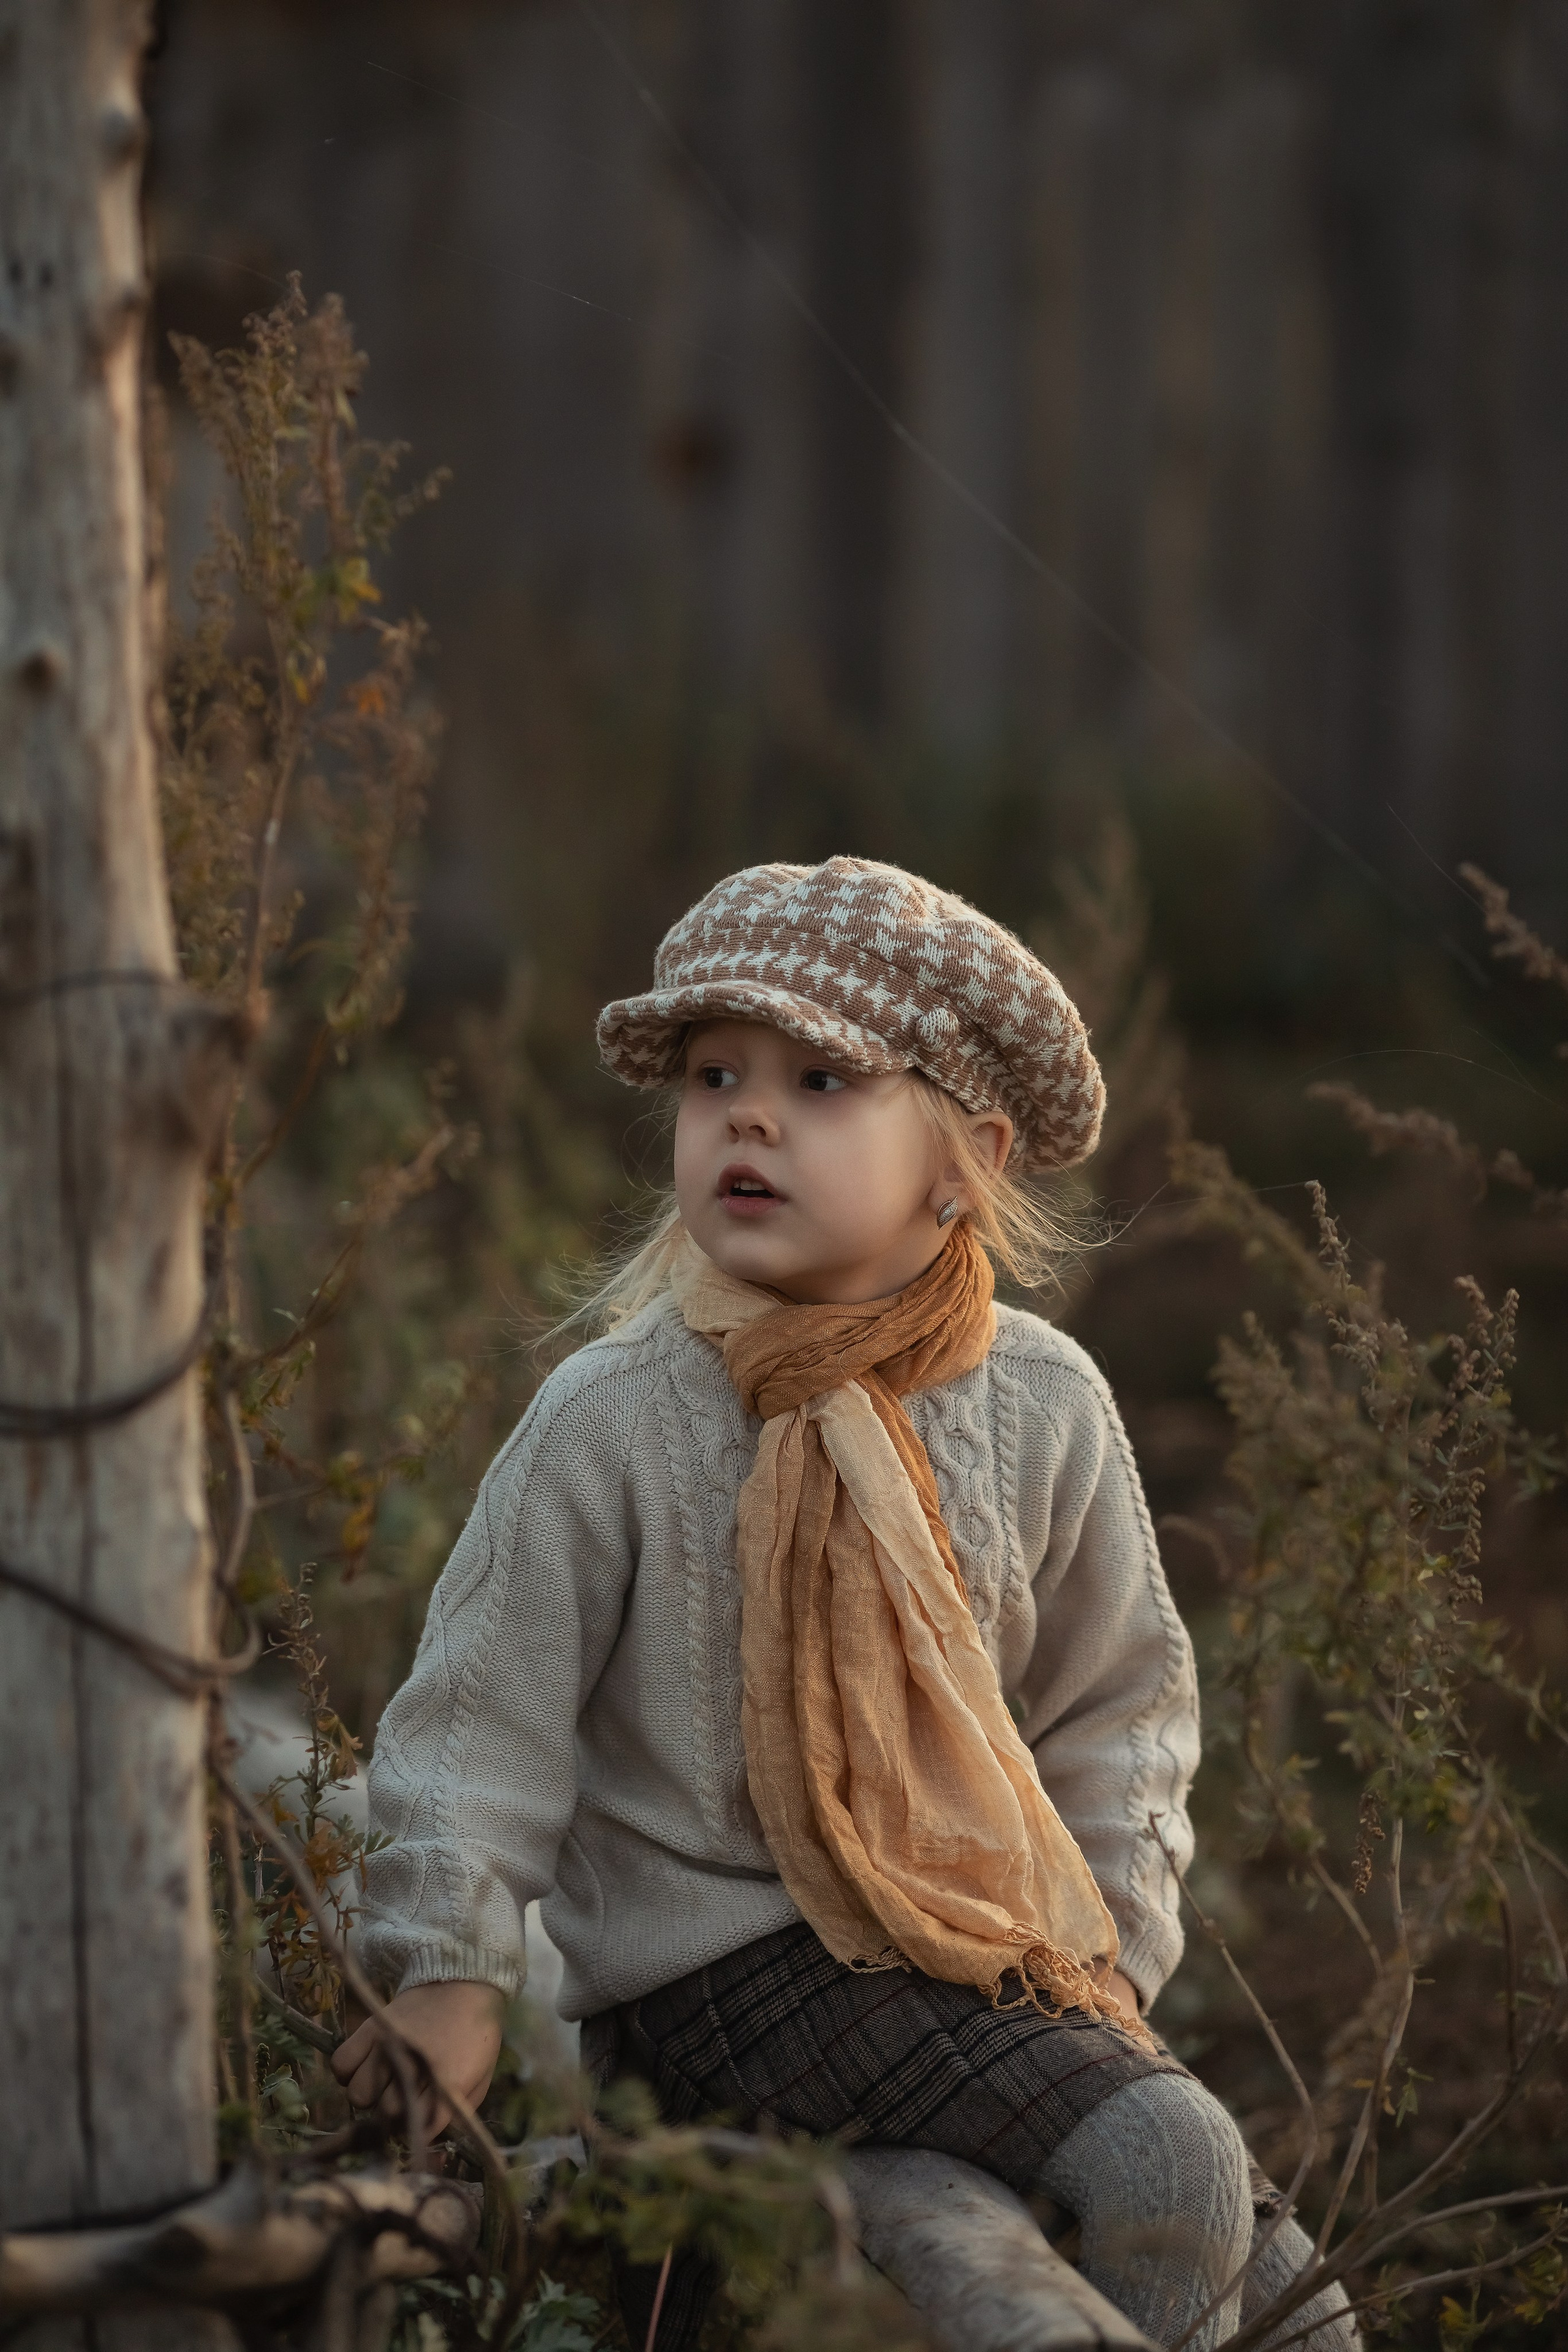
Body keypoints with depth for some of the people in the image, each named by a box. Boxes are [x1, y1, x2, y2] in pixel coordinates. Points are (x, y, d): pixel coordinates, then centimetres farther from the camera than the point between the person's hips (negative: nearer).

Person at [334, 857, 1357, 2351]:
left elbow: (1117, 1697, 11)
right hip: (716, 1961, -5)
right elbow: (483, 1709, -6)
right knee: (1164, 2169, -22)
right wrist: (447, 1975, -10)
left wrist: (1111, 1952, 3)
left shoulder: (1040, 1405, 0)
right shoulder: (613, 1420, -12)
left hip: (984, 1938, 6)